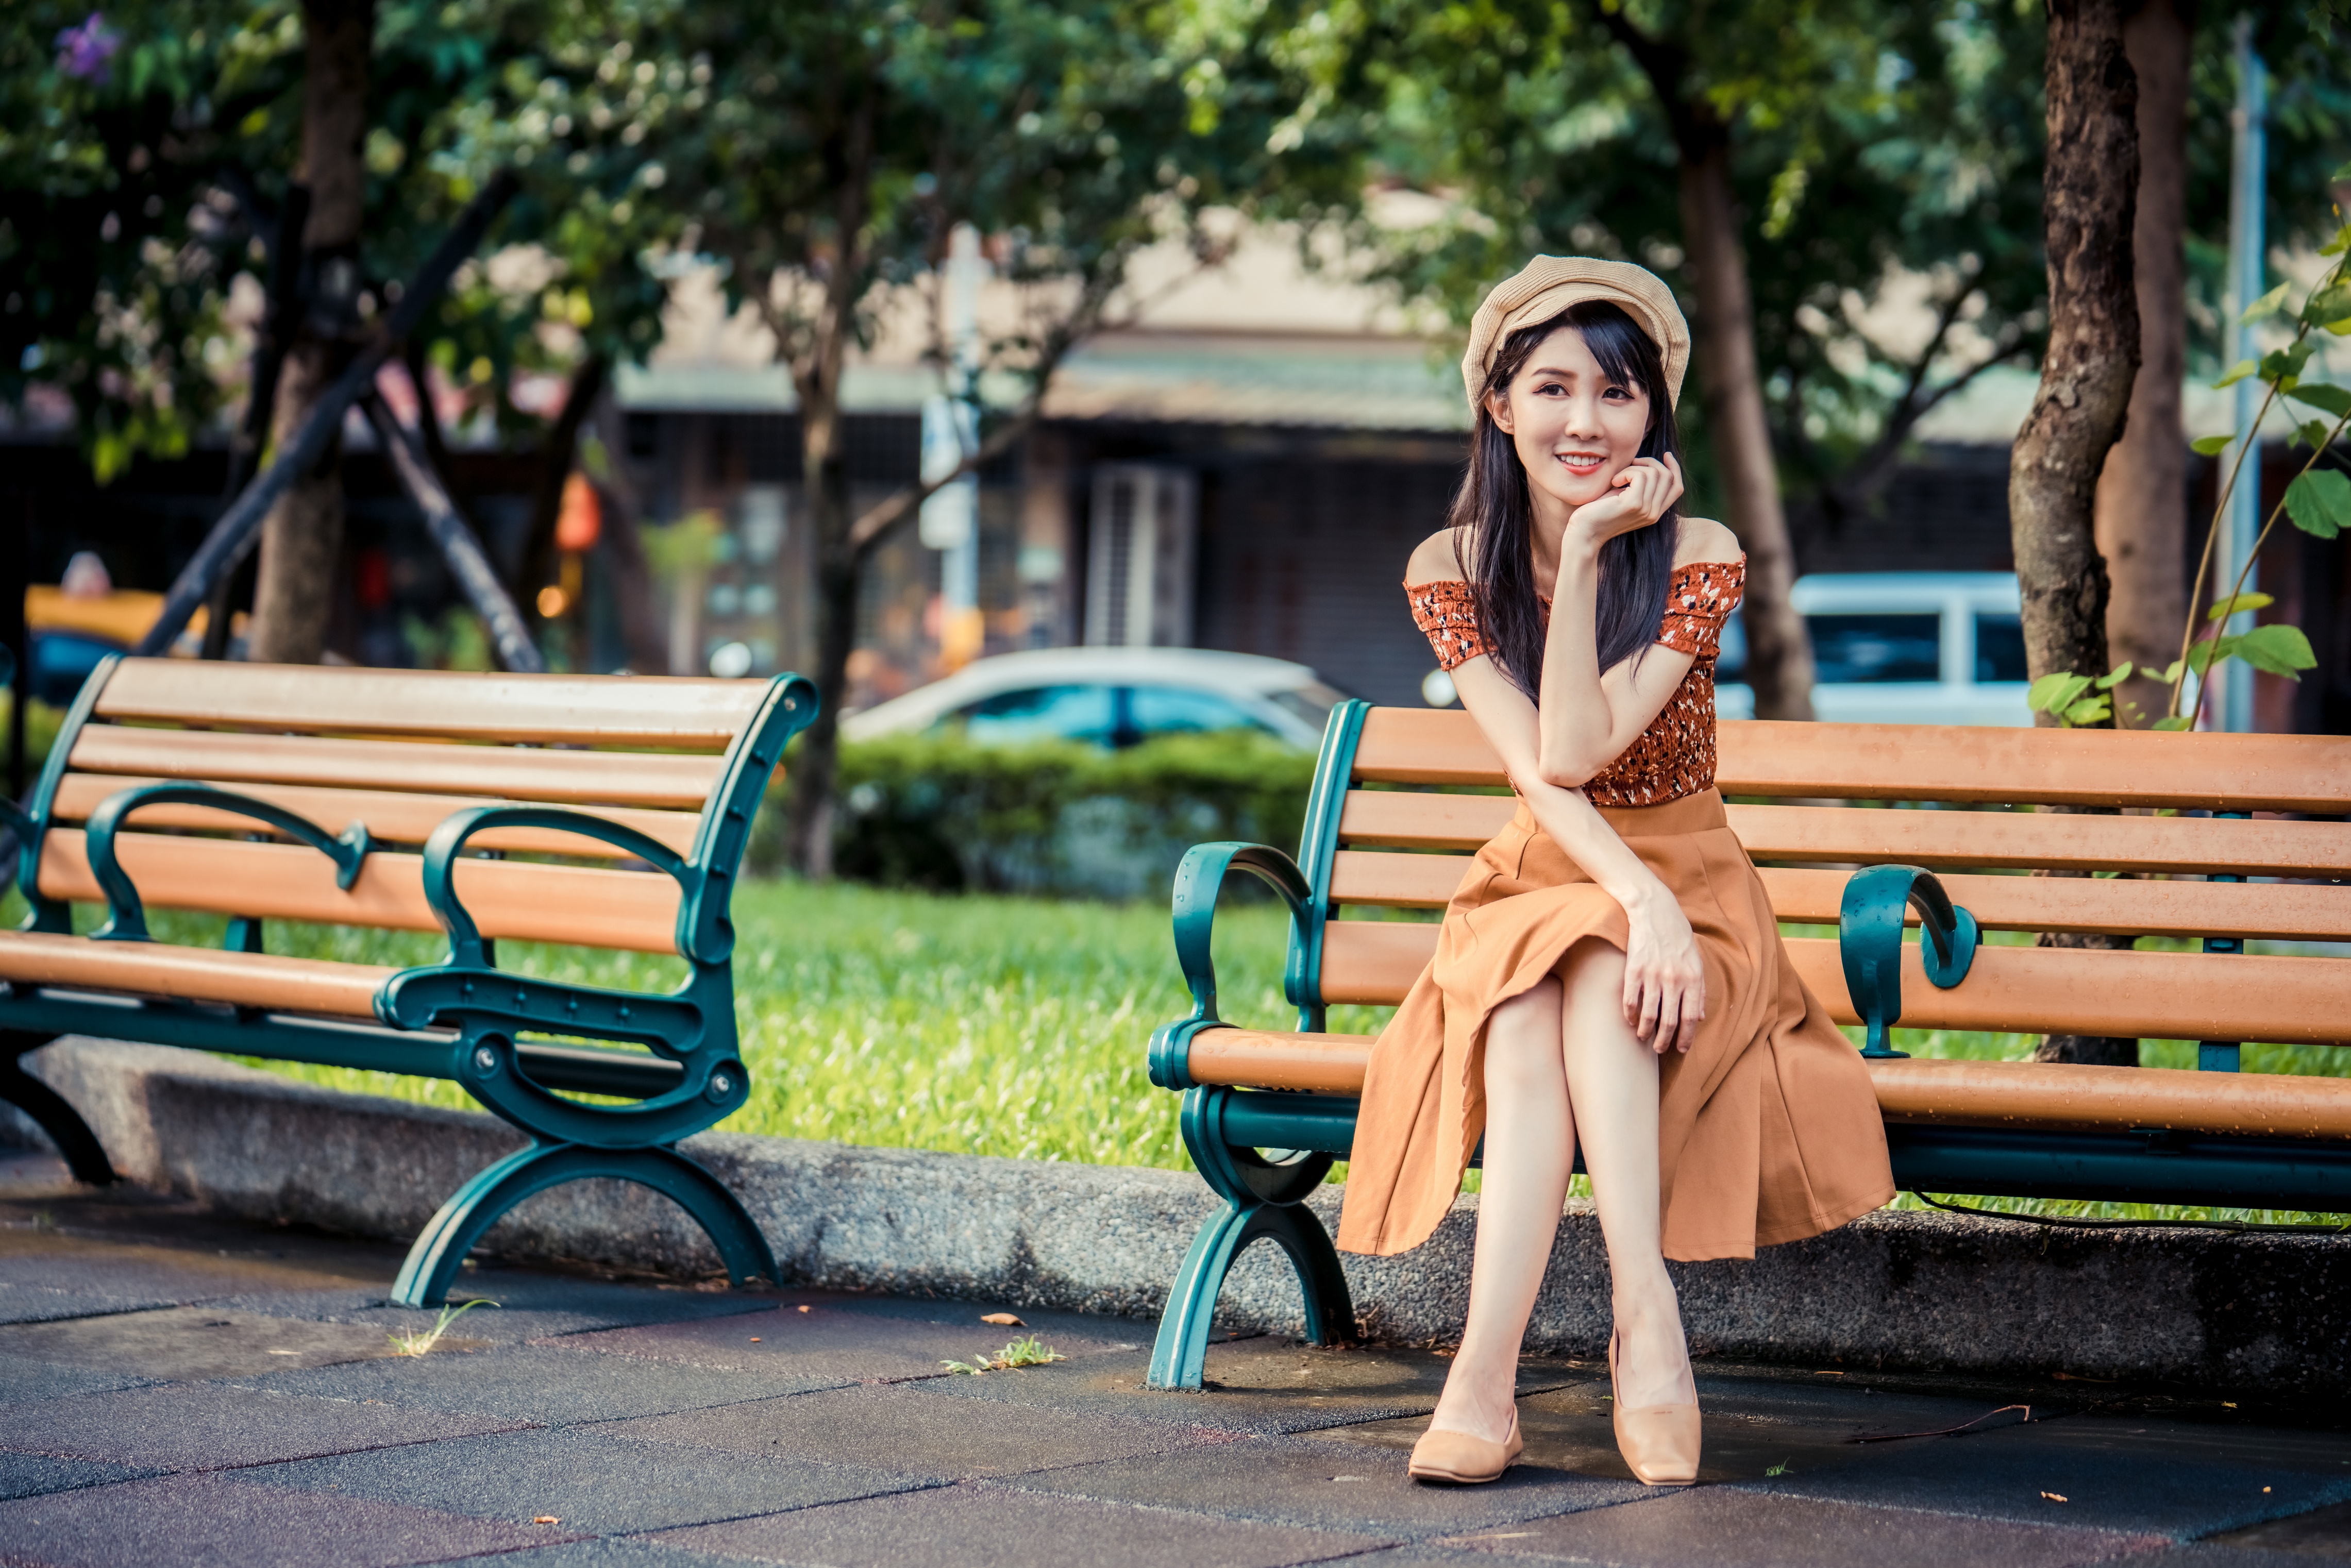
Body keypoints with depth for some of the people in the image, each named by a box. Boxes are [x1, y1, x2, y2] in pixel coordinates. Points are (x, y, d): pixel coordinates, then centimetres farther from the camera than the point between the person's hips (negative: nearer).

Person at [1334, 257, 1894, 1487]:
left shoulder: (1699, 558, -11)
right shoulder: (1451, 568, -5)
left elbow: (1578, 752, -22)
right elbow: (1537, 773, -16)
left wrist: (1587, 551, -23)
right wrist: (1637, 894, -32)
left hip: (1688, 892, -1)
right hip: (1533, 890, 1)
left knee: (1593, 972, -35)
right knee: (1521, 1024, -33)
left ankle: (1487, 1369, -45)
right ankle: (1648, 1326, -44)